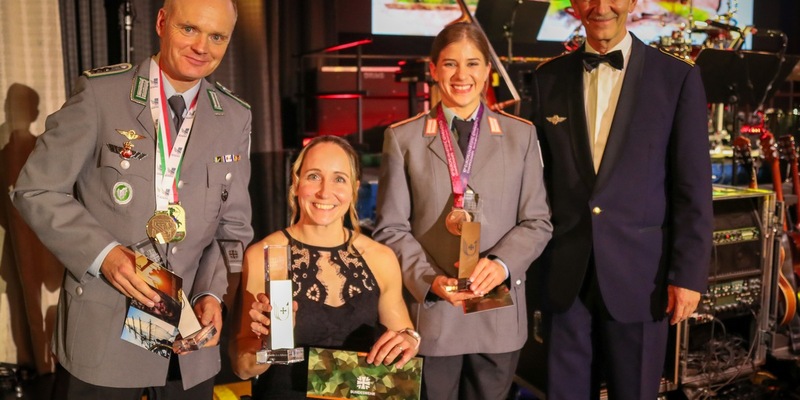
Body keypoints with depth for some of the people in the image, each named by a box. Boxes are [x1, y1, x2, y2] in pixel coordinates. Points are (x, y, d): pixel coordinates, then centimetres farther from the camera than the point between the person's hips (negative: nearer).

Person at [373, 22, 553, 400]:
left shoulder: (521, 134, 4)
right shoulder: (403, 138, 0)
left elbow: (537, 221, 3)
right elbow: (391, 228, -1)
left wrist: (501, 263, -15)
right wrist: (429, 279, -15)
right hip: (431, 313, -1)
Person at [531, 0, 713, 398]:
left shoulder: (678, 77, -2)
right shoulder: (548, 78, 6)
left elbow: (693, 189, -3)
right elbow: (539, 175, 9)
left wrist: (689, 273, -6)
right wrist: (531, 257, 8)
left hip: (639, 272, -2)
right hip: (564, 275, 2)